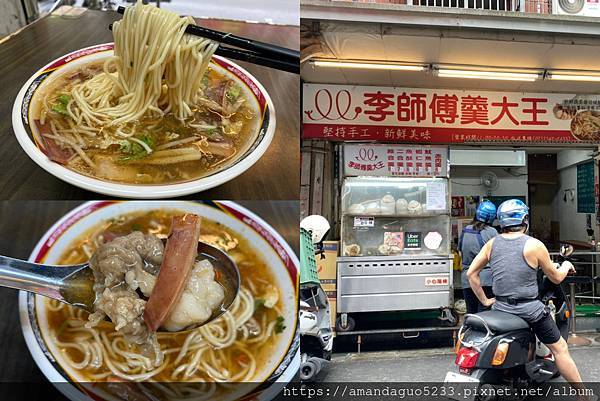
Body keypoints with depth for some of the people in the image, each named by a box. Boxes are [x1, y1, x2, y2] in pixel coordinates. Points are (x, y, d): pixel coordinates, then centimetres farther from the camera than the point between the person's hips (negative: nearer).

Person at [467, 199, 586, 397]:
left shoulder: (491, 243, 1)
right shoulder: (534, 245, -10)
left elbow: (471, 273, 2)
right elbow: (556, 277, 2)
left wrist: (484, 300, 11)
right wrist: (566, 266, 23)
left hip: (500, 308, 4)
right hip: (529, 310, -4)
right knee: (560, 349, 11)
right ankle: (583, 395, 20)